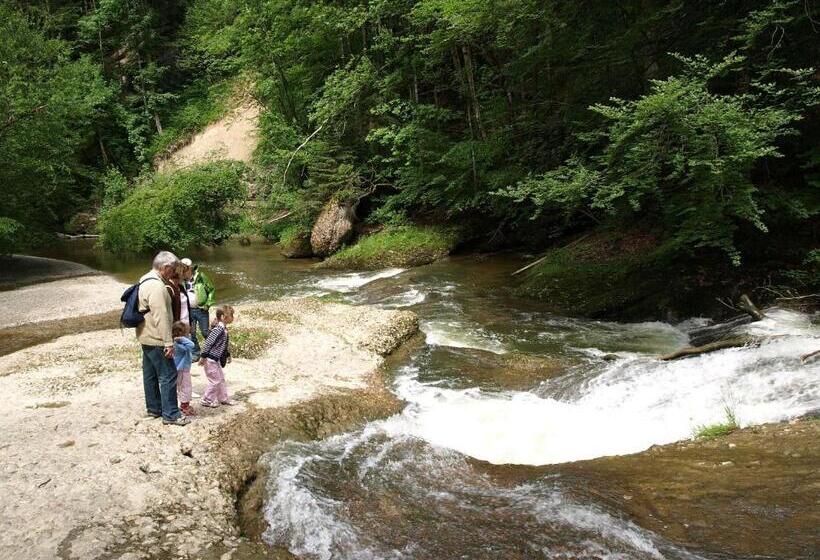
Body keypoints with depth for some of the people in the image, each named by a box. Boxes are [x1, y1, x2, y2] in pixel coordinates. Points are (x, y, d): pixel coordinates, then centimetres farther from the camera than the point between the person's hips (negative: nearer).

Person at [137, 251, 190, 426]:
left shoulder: (146, 281, 12)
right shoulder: (157, 287, -22)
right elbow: (161, 318, -26)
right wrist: (169, 342, -24)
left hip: (146, 338, 11)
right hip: (157, 340, -11)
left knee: (150, 374, 17)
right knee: (168, 375, -5)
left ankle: (154, 408, 28)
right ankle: (171, 414, -1)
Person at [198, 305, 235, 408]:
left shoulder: (224, 329, 7)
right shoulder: (218, 329, -23)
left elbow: (225, 345, 20)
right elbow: (208, 342, -26)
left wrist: (228, 355, 28)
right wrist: (203, 357, -24)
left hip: (217, 360, 10)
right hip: (211, 359, -10)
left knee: (221, 378, 17)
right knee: (215, 380, -1)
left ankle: (223, 398, 28)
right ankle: (206, 400, 12)